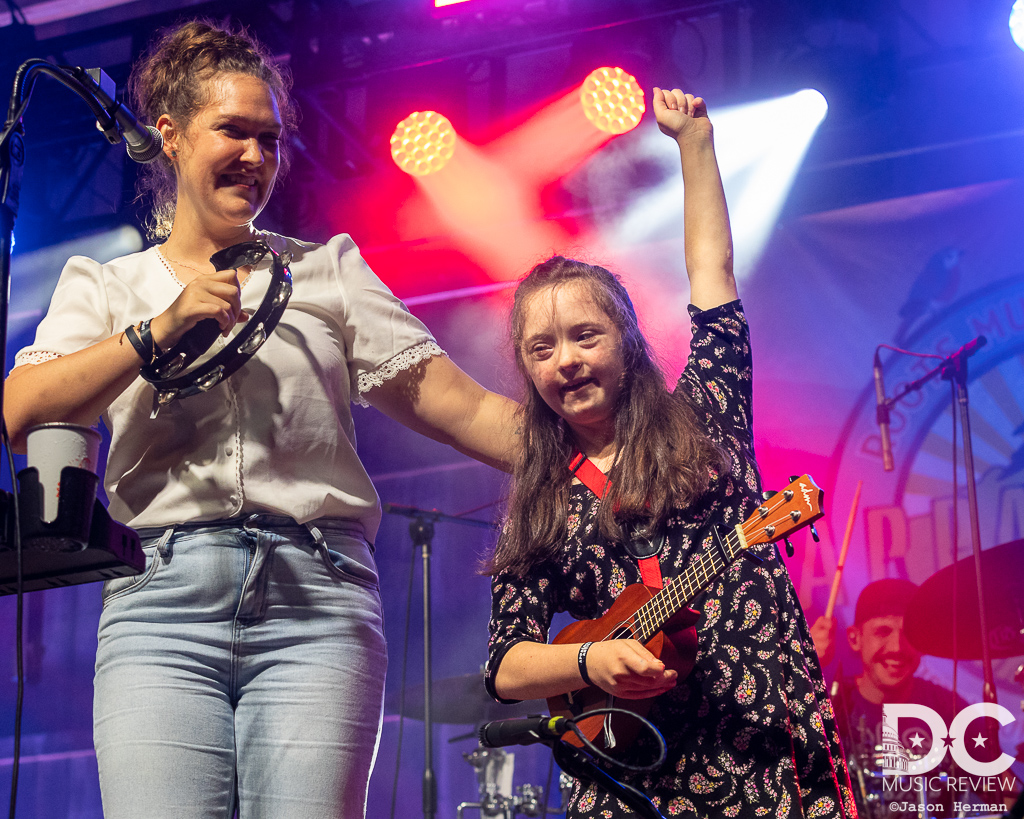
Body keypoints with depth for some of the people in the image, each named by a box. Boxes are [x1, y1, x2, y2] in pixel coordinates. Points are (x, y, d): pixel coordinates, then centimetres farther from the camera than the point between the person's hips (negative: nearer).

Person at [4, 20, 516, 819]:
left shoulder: (327, 270, 19)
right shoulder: (105, 287, 19)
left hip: (316, 598, 0)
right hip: (163, 601, 0)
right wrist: (163, 328, -4)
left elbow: (460, 406, 10)